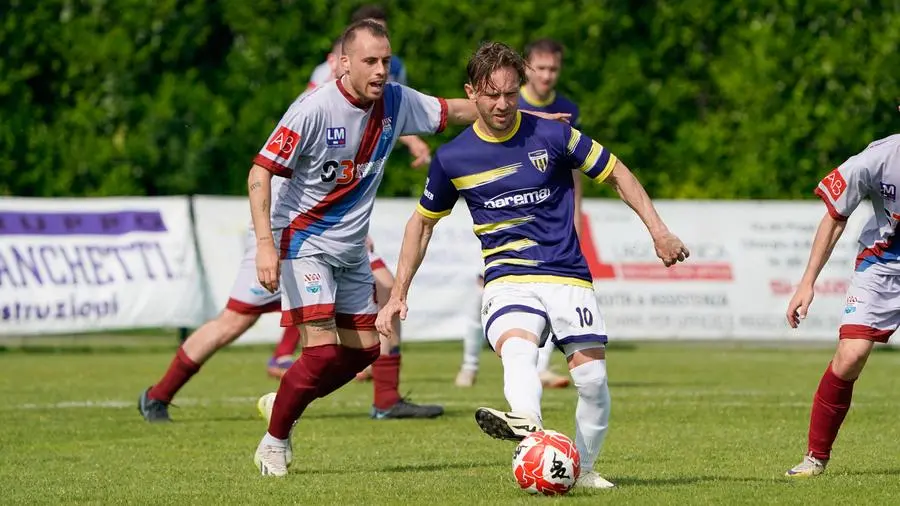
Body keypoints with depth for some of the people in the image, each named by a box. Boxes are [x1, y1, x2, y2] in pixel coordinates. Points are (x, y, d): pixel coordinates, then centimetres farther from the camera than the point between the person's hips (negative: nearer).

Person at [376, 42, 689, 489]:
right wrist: (398, 295, 15)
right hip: (506, 280, 0)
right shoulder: (452, 158, 2)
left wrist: (658, 230, 4)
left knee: (592, 377, -11)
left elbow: (614, 172, 10)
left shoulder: (551, 134, -2)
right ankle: (527, 424, -59)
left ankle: (584, 468, 10)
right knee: (517, 349, -32)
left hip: (568, 276, 1)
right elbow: (422, 222, 17)